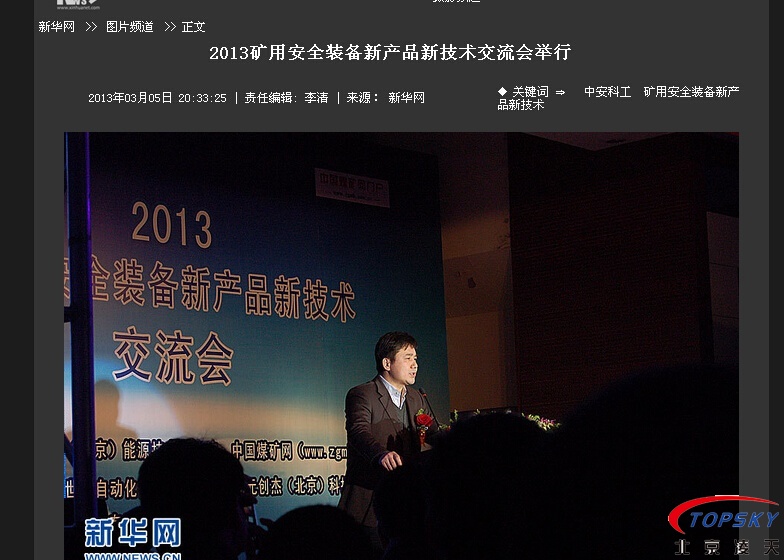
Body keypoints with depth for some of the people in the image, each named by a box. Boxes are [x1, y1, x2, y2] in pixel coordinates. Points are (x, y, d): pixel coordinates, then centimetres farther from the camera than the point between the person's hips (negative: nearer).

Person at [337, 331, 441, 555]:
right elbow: (359, 432, -23)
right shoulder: (361, 395, -6)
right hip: (369, 505, -6)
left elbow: (436, 434, 11)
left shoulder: (417, 399, 18)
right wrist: (382, 454, -44)